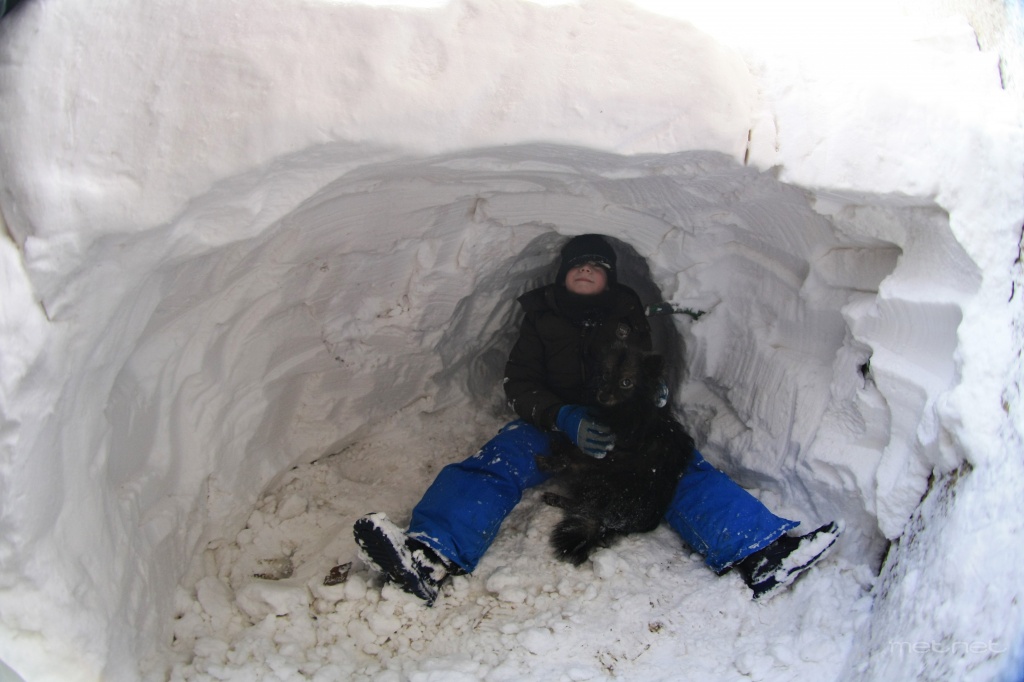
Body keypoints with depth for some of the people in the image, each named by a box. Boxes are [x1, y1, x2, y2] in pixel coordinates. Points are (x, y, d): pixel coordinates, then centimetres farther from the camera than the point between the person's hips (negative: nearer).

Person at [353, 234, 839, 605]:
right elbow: (520, 384, -4)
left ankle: (759, 553, -46)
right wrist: (567, 421, -25)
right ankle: (430, 557, -55)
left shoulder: (627, 314, 10)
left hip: (623, 427, 2)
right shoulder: (541, 316, 6)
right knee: (497, 462, -30)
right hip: (551, 424, -1)